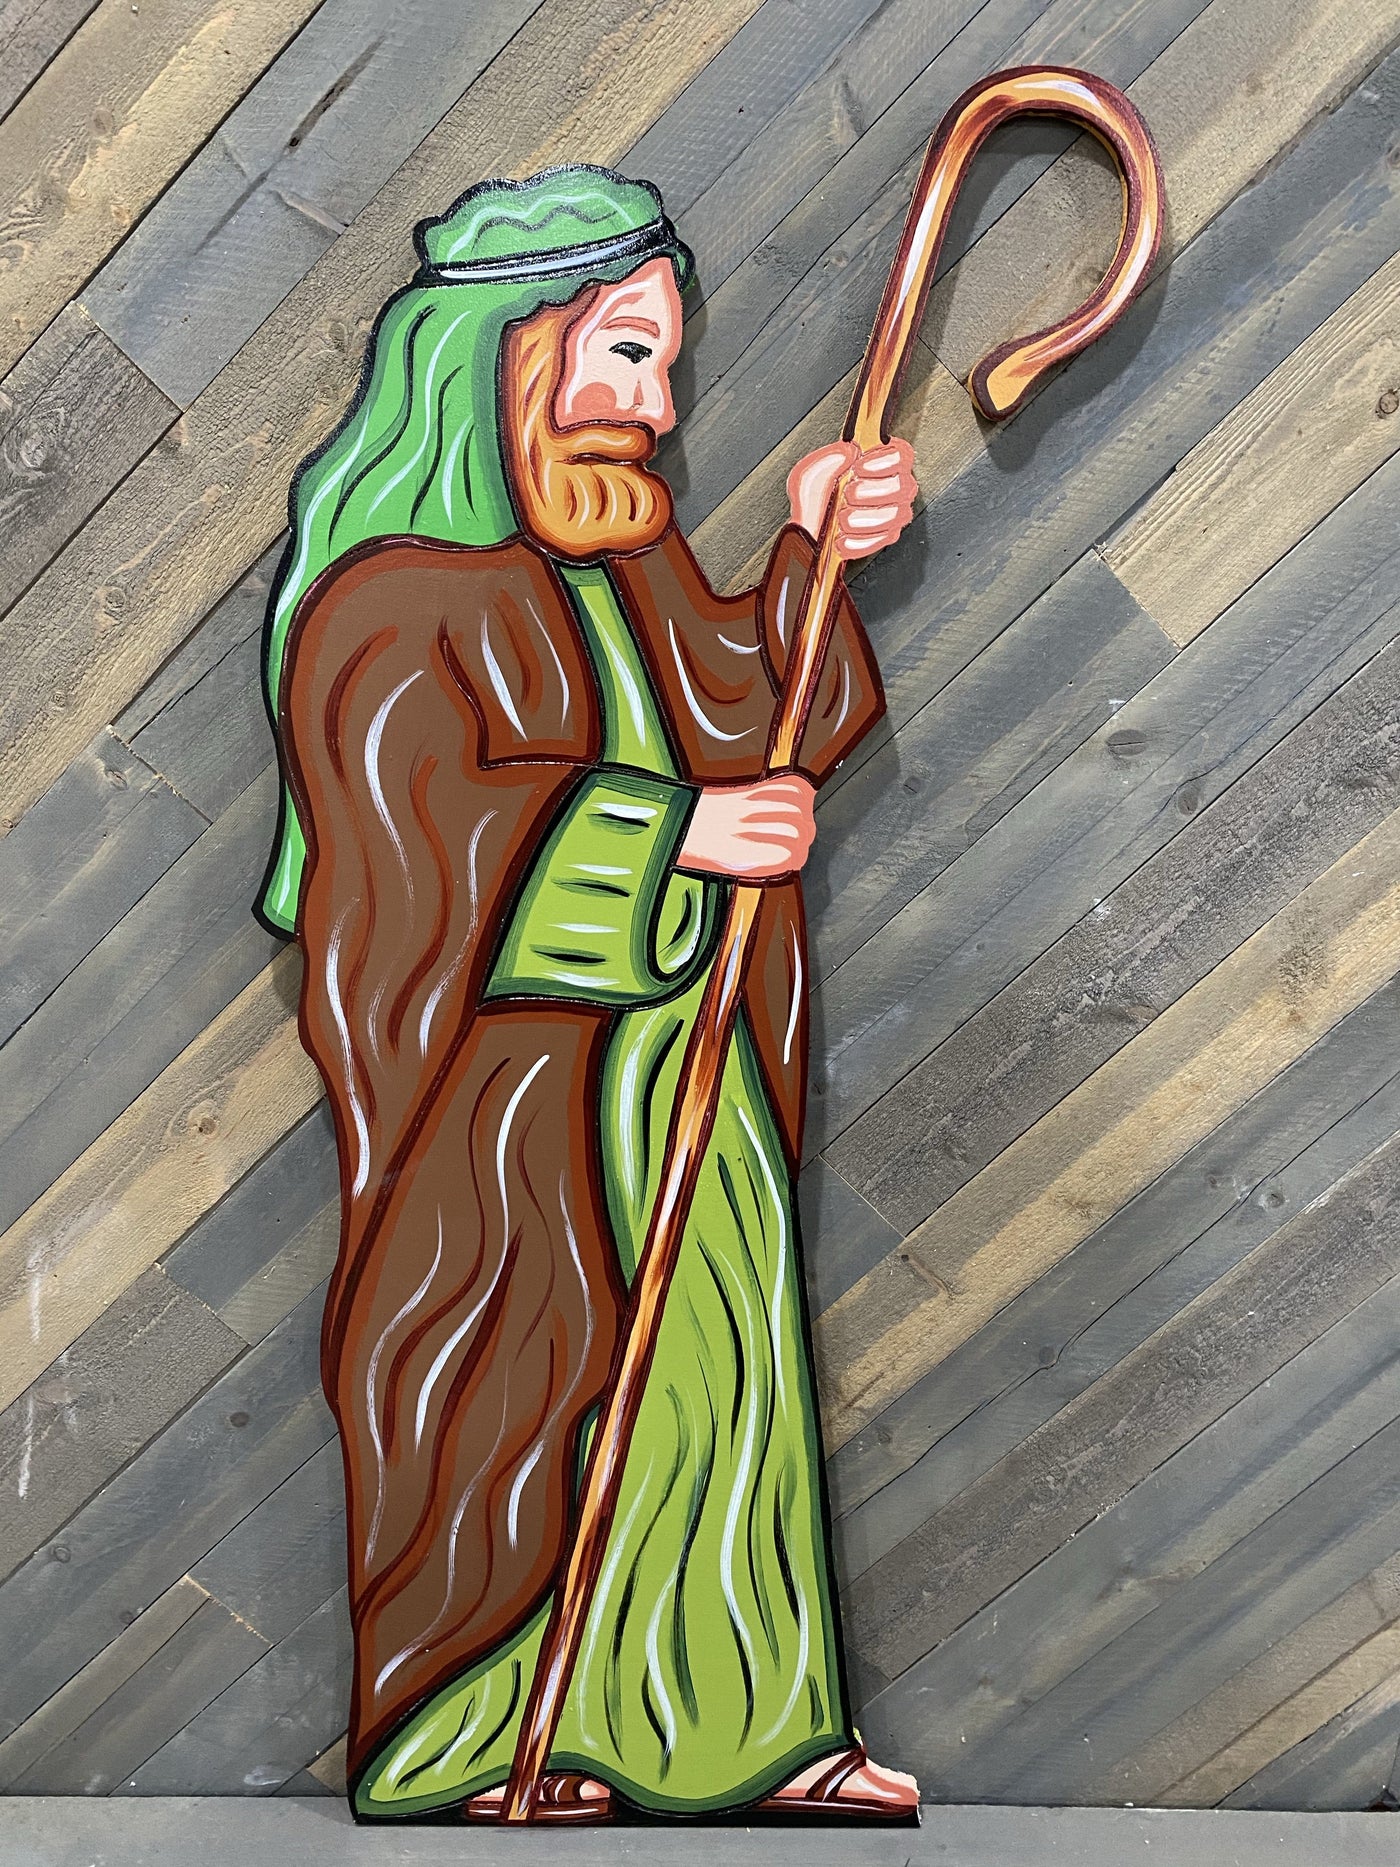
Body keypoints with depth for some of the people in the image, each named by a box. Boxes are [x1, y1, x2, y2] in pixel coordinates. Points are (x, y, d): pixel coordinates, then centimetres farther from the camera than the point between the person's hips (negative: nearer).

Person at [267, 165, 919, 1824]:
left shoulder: (629, 565, 12)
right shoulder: (384, 599, -13)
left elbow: (754, 730, 6)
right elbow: (424, 822, -24)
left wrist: (811, 549, -5)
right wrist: (676, 831, -23)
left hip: (679, 1074, 8)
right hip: (504, 1094, -8)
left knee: (713, 1374, 14)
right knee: (504, 1395, 4)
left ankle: (725, 1718, 31)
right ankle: (460, 1749, 25)